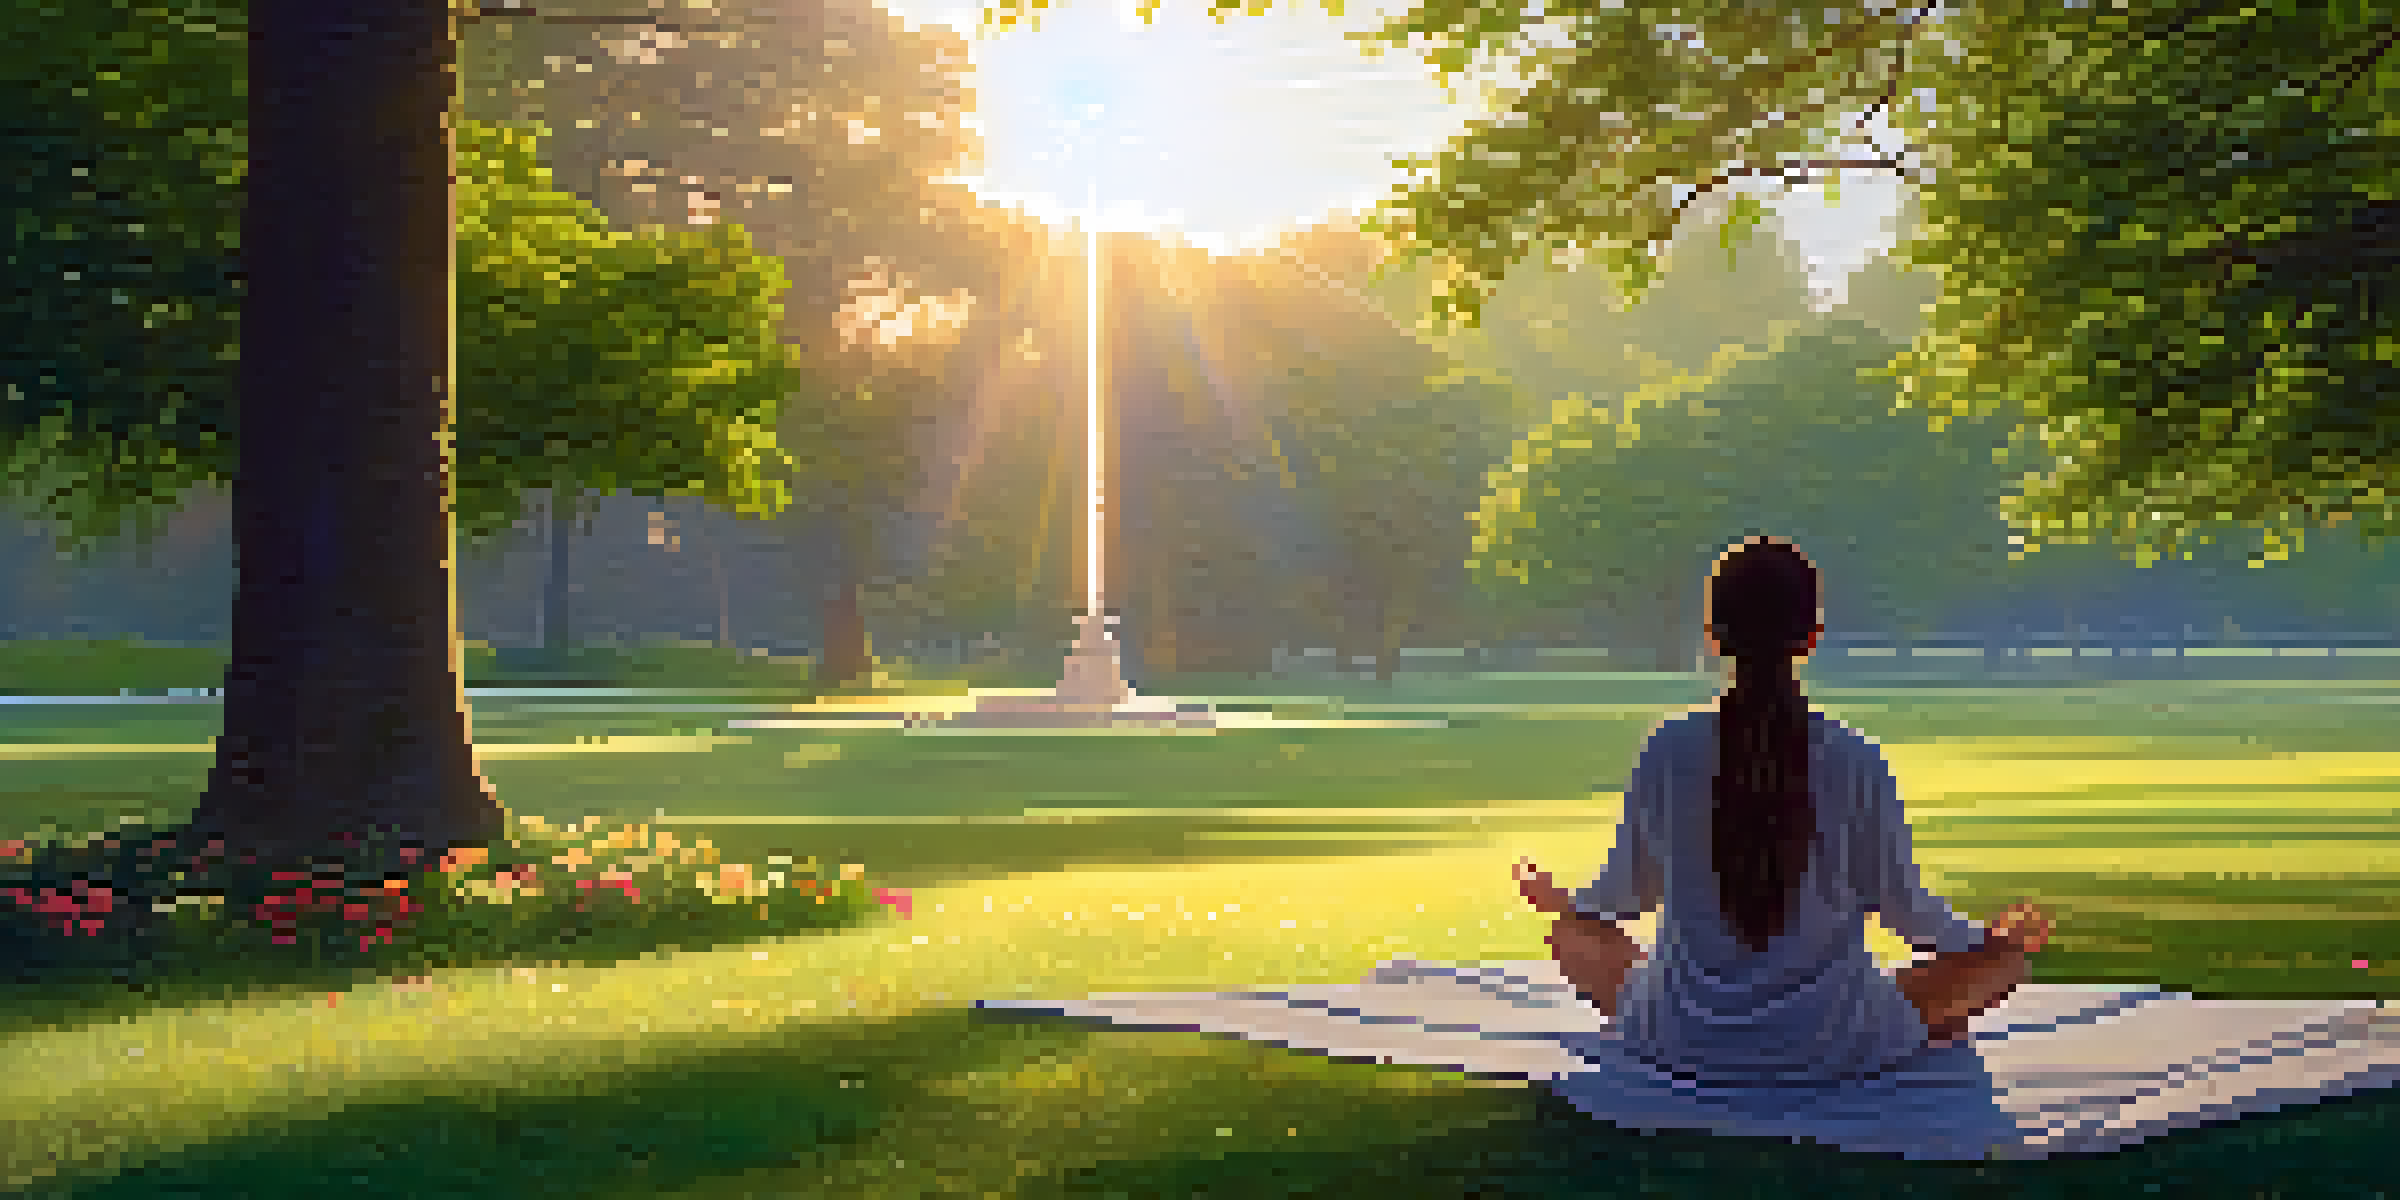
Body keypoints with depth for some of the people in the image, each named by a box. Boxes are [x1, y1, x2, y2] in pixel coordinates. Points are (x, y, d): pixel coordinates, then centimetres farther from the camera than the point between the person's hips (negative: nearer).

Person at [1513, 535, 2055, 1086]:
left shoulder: (1666, 753, -13)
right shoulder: (1858, 764, -17)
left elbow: (1626, 897, 0)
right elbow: (1906, 911, -5)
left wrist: (1555, 899, 23)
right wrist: (2003, 936, 16)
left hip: (1688, 1042, 1)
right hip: (1836, 1049, -1)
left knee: (1573, 935, 28)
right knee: (2006, 956, 20)